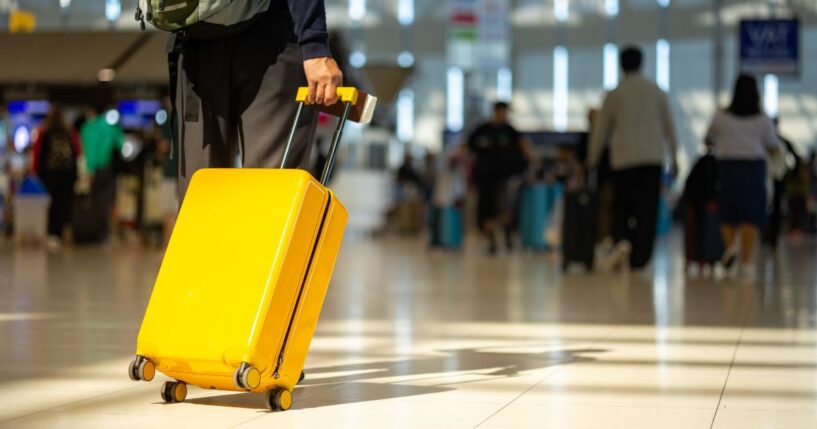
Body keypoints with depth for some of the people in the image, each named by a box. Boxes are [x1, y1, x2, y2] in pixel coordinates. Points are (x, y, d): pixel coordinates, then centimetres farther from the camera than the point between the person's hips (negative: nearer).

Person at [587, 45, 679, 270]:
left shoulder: (614, 94, 1)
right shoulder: (657, 92, 4)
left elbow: (601, 129, 6)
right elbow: (669, 126, 7)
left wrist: (593, 158, 19)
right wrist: (674, 157, 16)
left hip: (623, 159, 0)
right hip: (653, 158, 0)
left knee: (621, 206, 12)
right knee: (647, 209, 3)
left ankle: (622, 240, -14)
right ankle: (639, 258, -1)